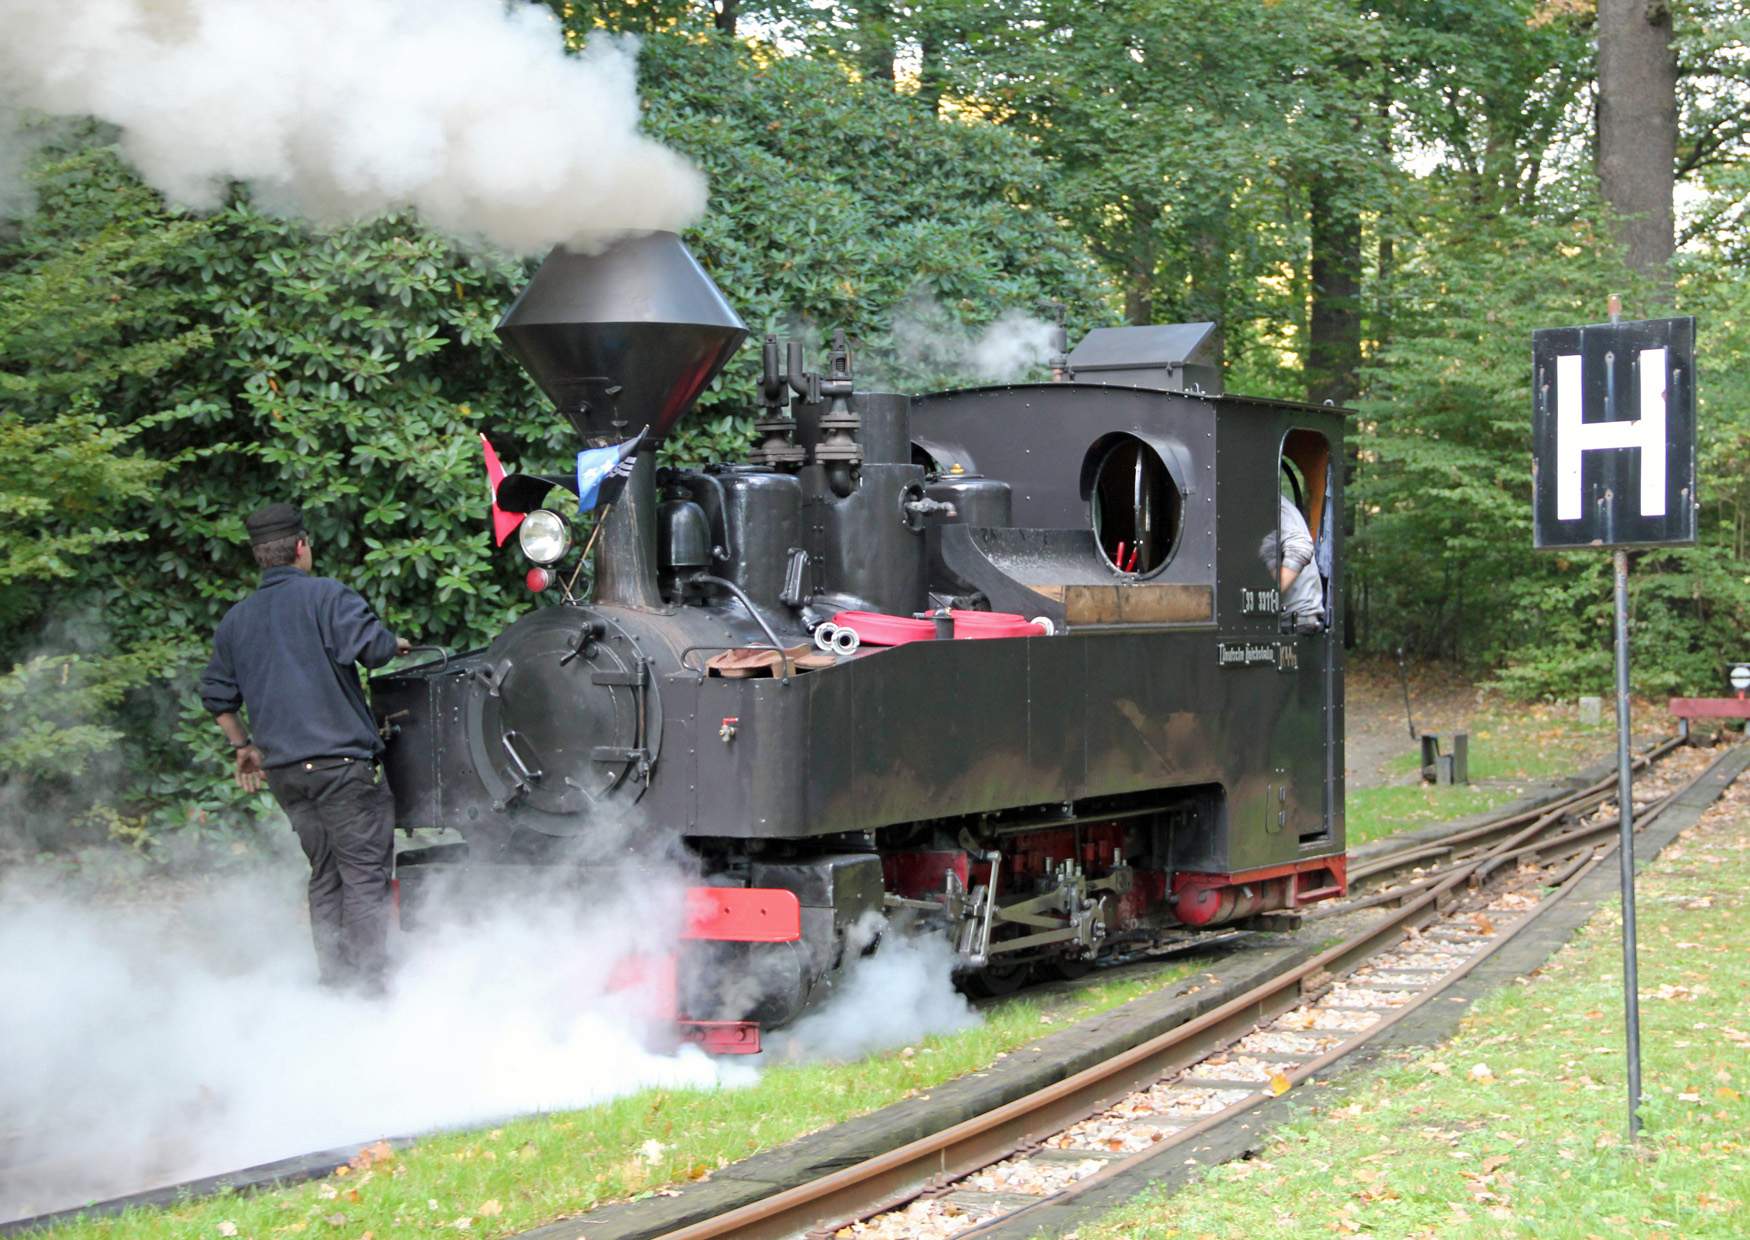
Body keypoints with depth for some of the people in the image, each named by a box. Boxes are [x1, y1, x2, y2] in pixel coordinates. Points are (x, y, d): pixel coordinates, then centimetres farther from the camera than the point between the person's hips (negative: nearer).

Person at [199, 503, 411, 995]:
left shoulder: (236, 620, 15)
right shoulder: (326, 595, -5)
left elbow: (217, 696, 21)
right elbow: (369, 644, -19)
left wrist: (244, 746, 32)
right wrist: (397, 644, 2)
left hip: (281, 769, 7)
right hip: (338, 759, -7)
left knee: (325, 874, 14)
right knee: (365, 871, -5)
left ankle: (334, 980, 14)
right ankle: (368, 984, -10)